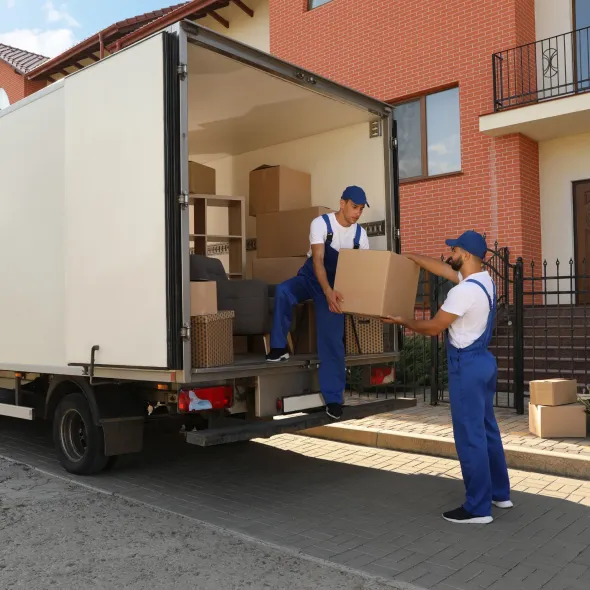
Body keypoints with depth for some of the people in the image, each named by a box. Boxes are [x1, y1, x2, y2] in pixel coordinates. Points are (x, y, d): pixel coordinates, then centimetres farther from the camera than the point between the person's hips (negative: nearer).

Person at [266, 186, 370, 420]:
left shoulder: (360, 234, -5)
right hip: (311, 277, -2)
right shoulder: (321, 223, -18)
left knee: (332, 340, -6)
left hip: (336, 285, 2)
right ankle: (279, 348, -21)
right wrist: (327, 291, -44)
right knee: (282, 291, -35)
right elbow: (317, 260, -30)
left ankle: (333, 398, 1)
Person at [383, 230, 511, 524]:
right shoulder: (484, 279, 7)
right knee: (487, 429, 18)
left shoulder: (464, 291, -23)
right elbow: (441, 268, 19)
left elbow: (434, 327, -15)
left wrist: (405, 322, 2)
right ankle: (499, 492, 30)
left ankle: (478, 508, 5)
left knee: (470, 435, -3)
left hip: (467, 365, -10)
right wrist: (408, 256, 22)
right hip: (482, 360, 10)